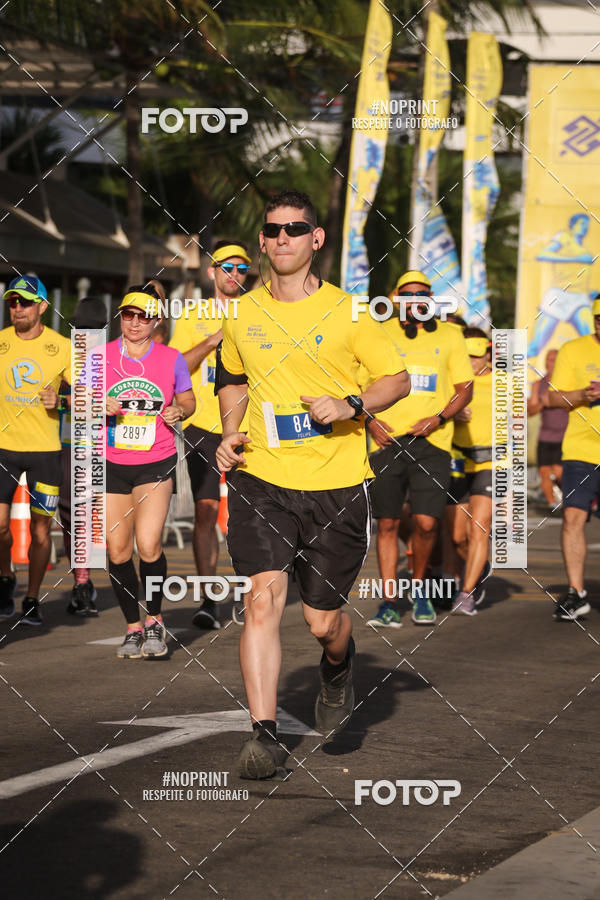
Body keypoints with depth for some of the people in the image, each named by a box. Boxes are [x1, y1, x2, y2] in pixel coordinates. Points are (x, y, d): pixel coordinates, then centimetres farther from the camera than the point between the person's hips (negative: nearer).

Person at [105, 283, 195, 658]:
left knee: (148, 545, -16)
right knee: (118, 550, 2)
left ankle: (155, 620, 4)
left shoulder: (172, 359, 0)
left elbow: (188, 399, 13)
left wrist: (179, 411, -9)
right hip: (111, 464, 2)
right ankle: (133, 627, 17)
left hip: (157, 462, -2)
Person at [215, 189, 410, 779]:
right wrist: (230, 434, 9)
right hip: (261, 480, 2)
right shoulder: (242, 314, 8)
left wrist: (352, 405, -13)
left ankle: (338, 672, 40)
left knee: (322, 620, 3)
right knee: (263, 597, -17)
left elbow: (397, 380, 5)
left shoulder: (348, 312, -1)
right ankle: (264, 732, -16)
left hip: (336, 484, -2)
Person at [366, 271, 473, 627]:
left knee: (426, 522, -10)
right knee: (388, 524, 2)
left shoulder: (450, 336, 8)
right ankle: (390, 603, 9)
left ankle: (420, 586, 15)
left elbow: (465, 389, 8)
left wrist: (438, 419, -8)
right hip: (387, 440, 1)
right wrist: (370, 420, -3)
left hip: (431, 442, -1)